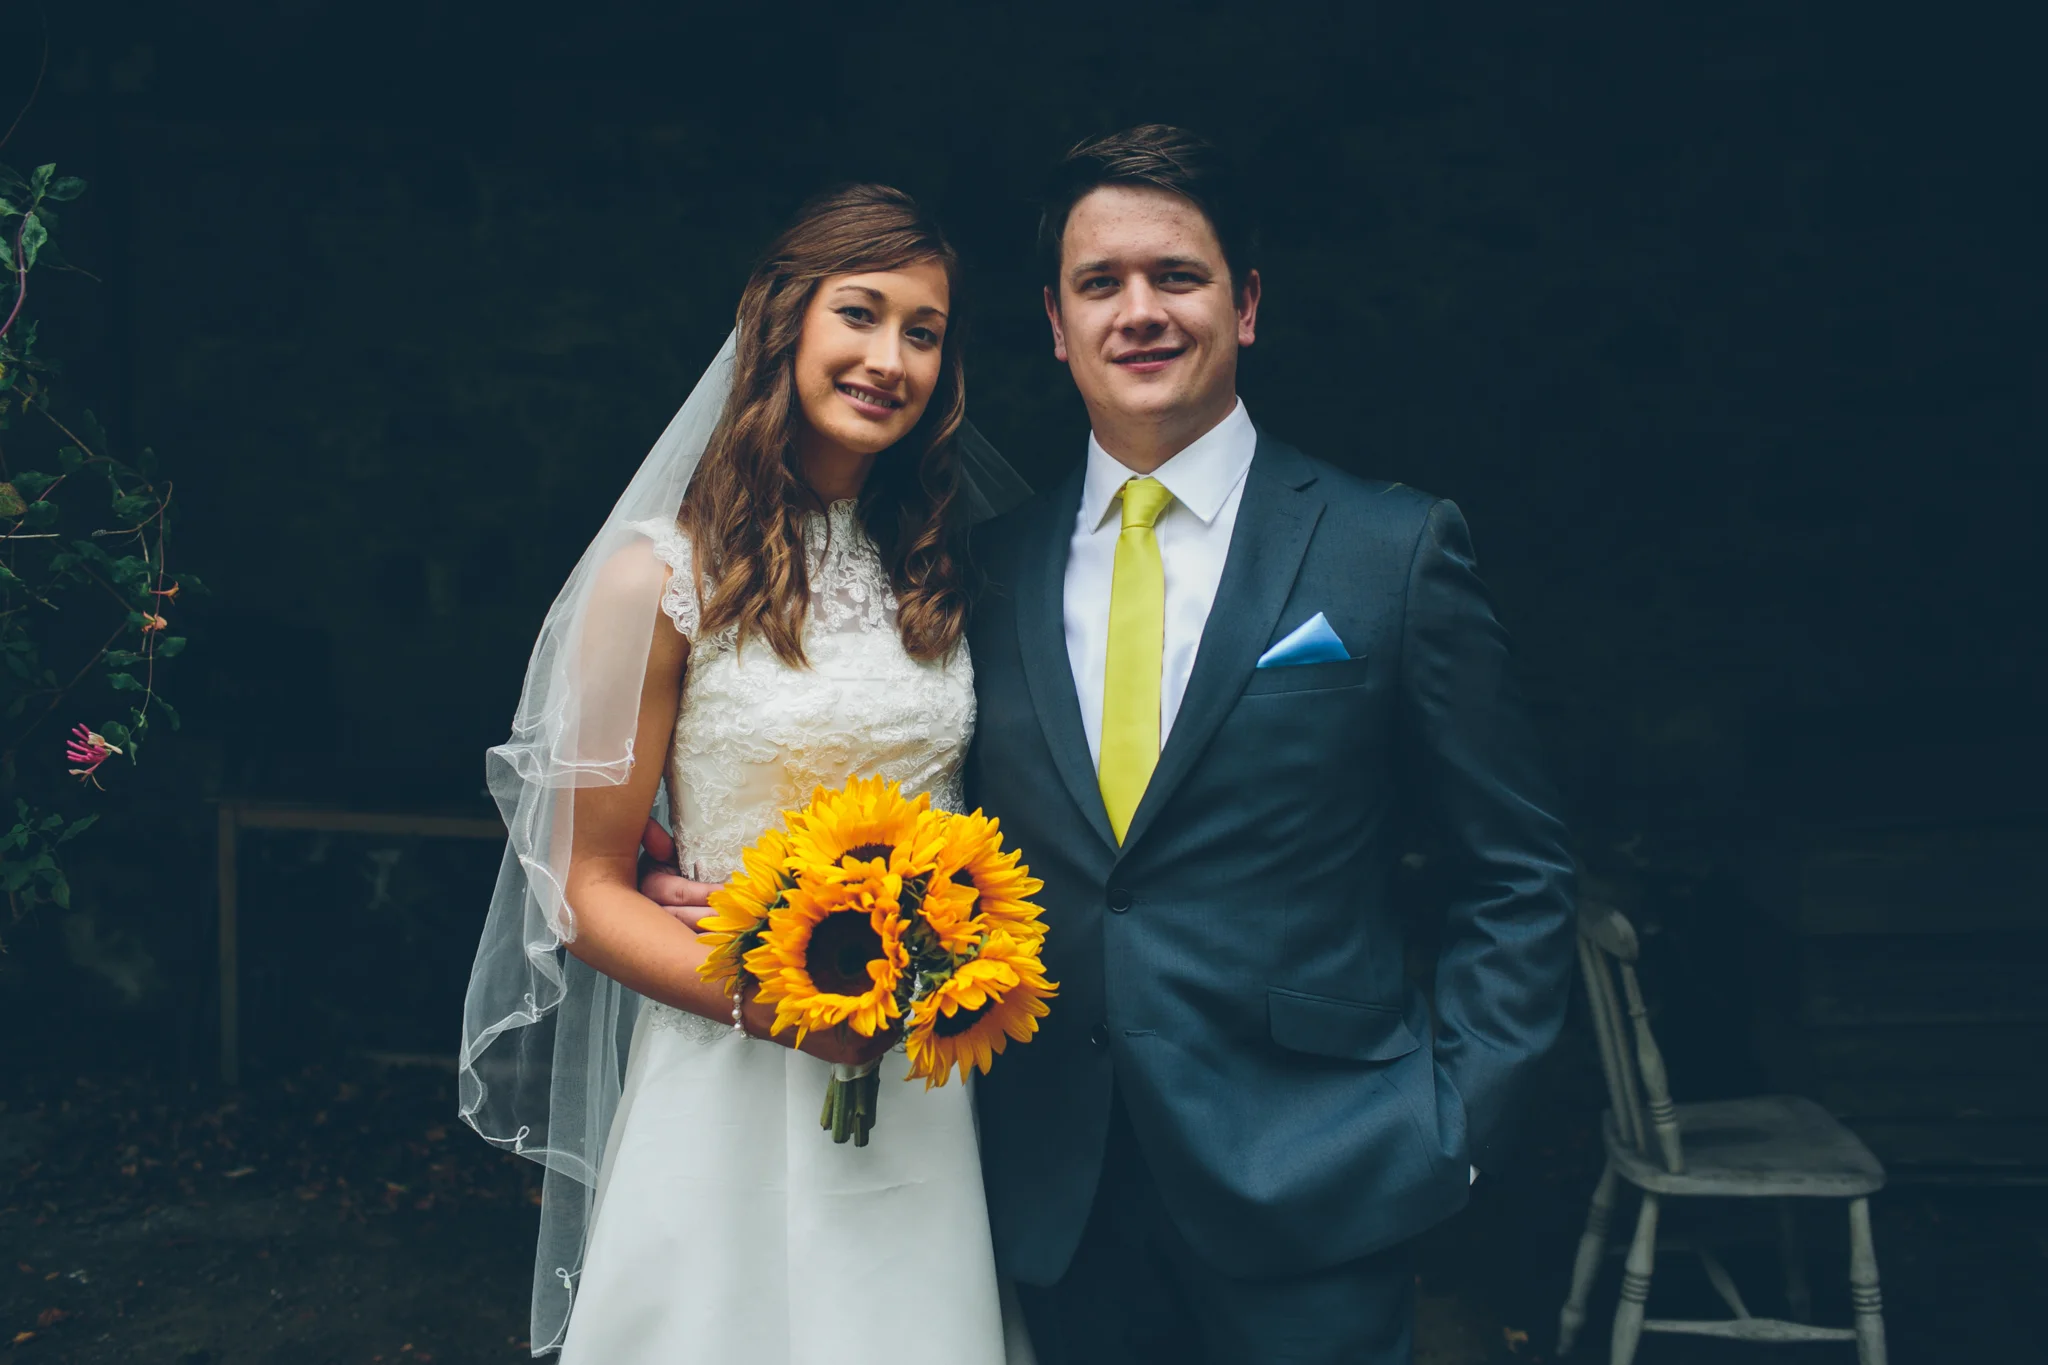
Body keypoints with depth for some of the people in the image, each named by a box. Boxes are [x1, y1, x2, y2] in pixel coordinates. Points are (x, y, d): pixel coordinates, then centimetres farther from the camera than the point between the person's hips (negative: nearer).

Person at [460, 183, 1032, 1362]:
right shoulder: (663, 577, -8)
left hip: (927, 1100, 4)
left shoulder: (944, 575, 6)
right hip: (732, 1095, -4)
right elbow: (590, 890, -6)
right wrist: (763, 998, -21)